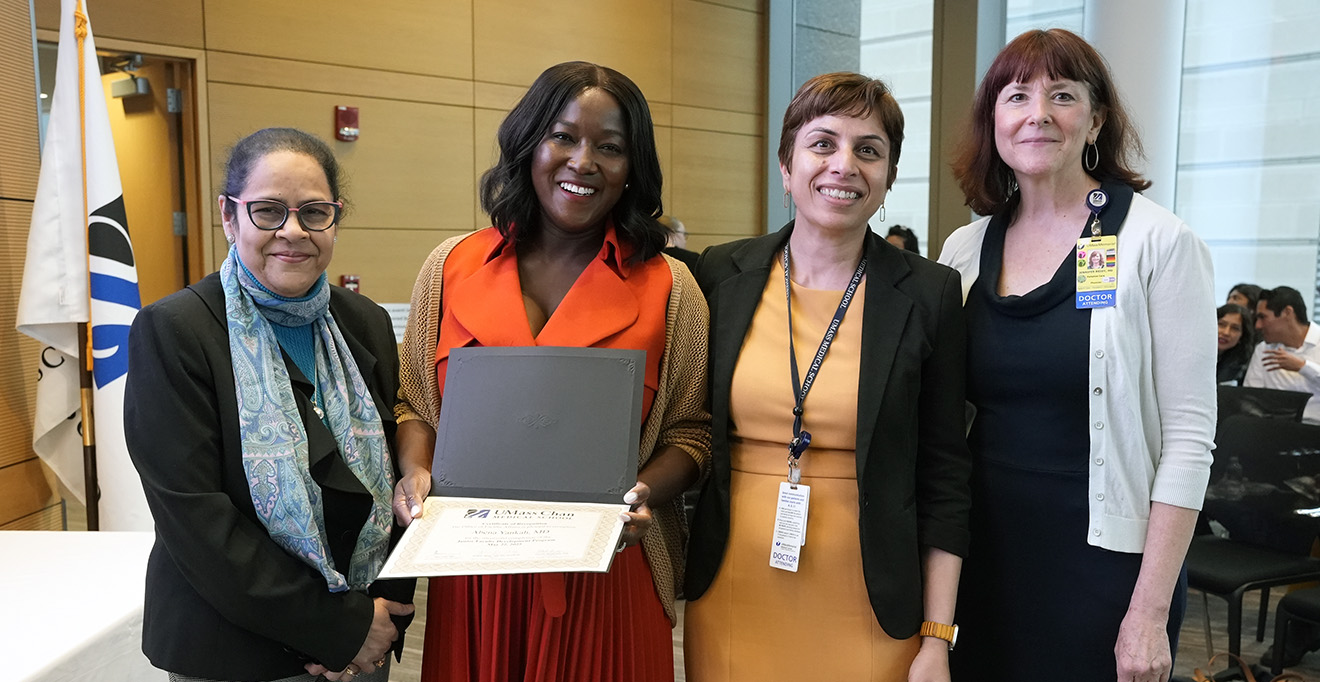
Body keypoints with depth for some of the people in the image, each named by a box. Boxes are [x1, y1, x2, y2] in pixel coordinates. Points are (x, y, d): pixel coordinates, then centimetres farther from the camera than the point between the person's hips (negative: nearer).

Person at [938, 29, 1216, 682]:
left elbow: (1187, 437, -10)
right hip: (985, 556, 4)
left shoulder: (1159, 243, -9)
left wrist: (1151, 611, -13)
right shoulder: (965, 250, 3)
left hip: (1103, 561, -3)